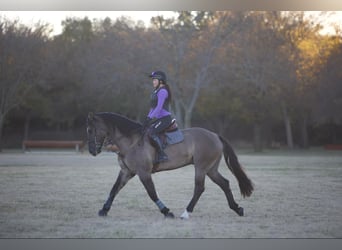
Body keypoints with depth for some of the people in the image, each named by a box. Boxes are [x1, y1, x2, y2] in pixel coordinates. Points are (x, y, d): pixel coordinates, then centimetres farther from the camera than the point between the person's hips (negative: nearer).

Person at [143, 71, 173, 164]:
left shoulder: (163, 91, -13)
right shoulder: (156, 91, 18)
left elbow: (159, 107, -21)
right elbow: (153, 107, 22)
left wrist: (150, 118, -22)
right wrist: (148, 118, 11)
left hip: (165, 118, -11)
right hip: (158, 118, 11)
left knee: (151, 132, -29)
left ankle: (162, 155, -26)